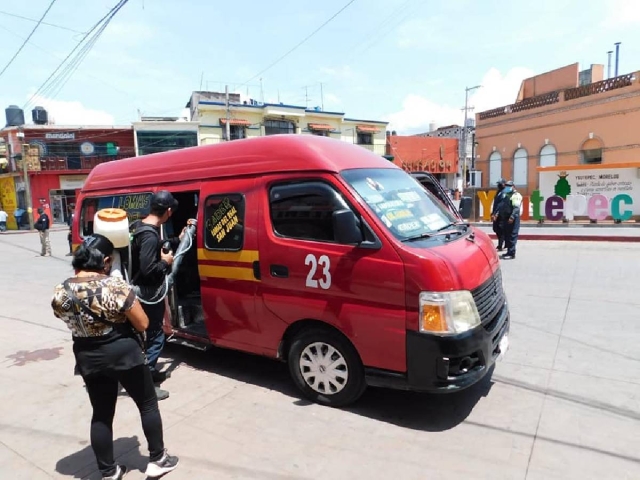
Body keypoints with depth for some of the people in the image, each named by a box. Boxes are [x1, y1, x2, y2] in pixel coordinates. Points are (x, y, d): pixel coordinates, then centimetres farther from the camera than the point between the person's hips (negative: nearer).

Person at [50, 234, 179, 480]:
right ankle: (157, 460, 27)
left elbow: (70, 322, 11)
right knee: (148, 405, 15)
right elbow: (143, 324, -16)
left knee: (101, 415, 18)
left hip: (88, 359, 5)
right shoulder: (116, 286, -23)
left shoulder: (60, 292, -7)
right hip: (125, 355, -5)